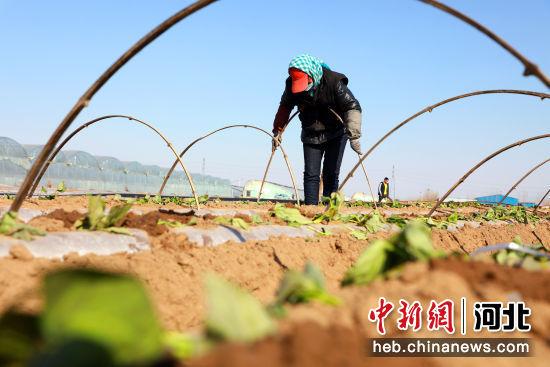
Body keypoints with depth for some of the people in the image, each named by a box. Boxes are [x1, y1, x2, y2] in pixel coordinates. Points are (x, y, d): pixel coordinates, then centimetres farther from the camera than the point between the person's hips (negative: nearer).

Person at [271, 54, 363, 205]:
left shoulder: (333, 81, -24)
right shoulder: (291, 84, -13)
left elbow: (353, 107, -24)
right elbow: (285, 108, 6)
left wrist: (353, 135, -34)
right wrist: (277, 132, 8)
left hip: (336, 133, -3)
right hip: (311, 135, 3)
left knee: (331, 174, -6)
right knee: (311, 175, -5)